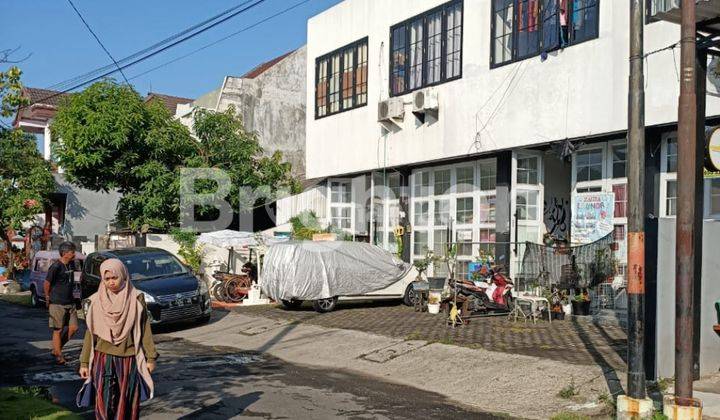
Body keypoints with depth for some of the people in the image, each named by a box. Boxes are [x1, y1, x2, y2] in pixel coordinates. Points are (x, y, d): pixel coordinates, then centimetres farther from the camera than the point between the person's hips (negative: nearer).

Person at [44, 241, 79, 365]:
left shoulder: (71, 264, 8)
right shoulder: (56, 267, -16)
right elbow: (46, 284, -10)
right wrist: (48, 299, -1)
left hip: (70, 302, 8)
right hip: (57, 304, -8)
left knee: (73, 327, 7)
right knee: (58, 330, 0)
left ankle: (56, 349, 21)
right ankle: (59, 355, 9)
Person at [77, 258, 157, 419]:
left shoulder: (136, 299, -3)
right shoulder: (97, 301, 1)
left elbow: (145, 329, 0)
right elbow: (90, 333, 6)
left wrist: (150, 357, -2)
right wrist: (84, 363, 4)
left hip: (129, 360, -1)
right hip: (103, 359, 1)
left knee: (127, 405, 5)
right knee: (104, 404, -2)